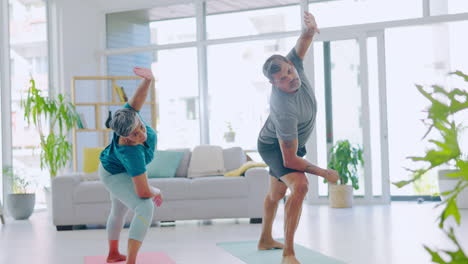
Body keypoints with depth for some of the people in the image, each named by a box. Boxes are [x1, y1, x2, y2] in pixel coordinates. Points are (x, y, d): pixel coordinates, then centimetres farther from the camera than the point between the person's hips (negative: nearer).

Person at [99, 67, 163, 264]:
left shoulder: (130, 116, -32)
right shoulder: (132, 153, -44)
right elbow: (143, 192, -41)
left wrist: (148, 79, -47)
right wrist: (156, 193, -19)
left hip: (115, 168, 9)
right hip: (116, 177, -9)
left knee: (119, 211, 27)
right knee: (145, 208, -29)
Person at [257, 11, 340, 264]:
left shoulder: (290, 63, -25)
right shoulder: (284, 109, -41)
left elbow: (303, 41, -25)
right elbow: (290, 160, -37)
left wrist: (309, 29, -52)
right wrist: (324, 173, -24)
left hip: (288, 141, 9)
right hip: (274, 147, -9)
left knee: (276, 192, 24)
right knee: (299, 185, -31)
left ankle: (266, 239, 46)